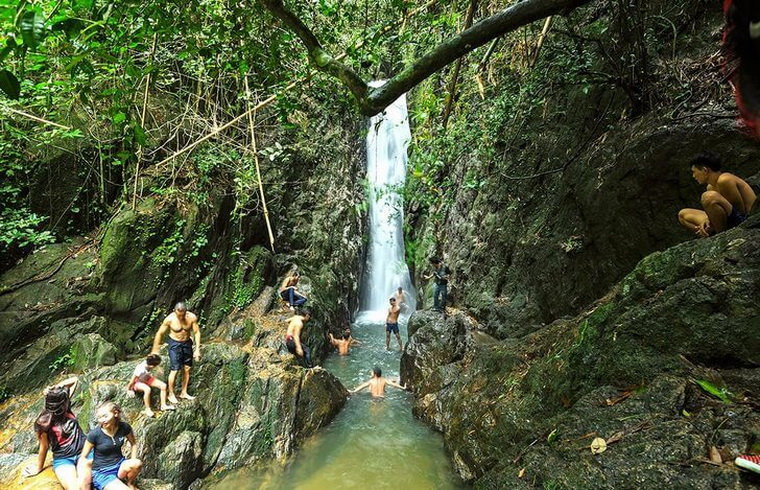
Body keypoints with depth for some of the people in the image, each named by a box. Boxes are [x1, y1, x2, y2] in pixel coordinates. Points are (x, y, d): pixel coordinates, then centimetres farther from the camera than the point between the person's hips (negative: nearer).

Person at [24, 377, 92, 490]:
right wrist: (39, 467, 12)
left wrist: (57, 388, -12)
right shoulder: (44, 422, -13)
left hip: (83, 452, 3)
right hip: (63, 459, -2)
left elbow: (74, 380, 3)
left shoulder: (65, 408, -1)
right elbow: (44, 447, 1)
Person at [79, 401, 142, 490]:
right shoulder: (94, 434, -17)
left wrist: (133, 461, -3)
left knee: (137, 464, -31)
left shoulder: (124, 427, -8)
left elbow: (133, 443, 9)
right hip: (102, 472, -4)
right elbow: (83, 457, -5)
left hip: (119, 464, 4)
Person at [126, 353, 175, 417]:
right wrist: (128, 389, -7)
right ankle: (147, 409, -20)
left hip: (147, 378, 6)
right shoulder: (140, 370, -40)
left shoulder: (148, 363, -24)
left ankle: (163, 405, 0)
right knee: (147, 389, -39)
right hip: (138, 382, -6)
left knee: (163, 386, -13)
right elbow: (132, 381, -22)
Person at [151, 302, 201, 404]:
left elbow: (197, 333, -8)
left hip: (187, 343, 3)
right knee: (174, 370, -4)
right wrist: (155, 350, -2)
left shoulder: (192, 317, -18)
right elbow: (159, 334, -9)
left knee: (187, 369, 9)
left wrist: (197, 349, -10)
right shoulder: (169, 319, -22)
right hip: (174, 344, -3)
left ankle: (184, 393, 25)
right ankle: (171, 394, 16)